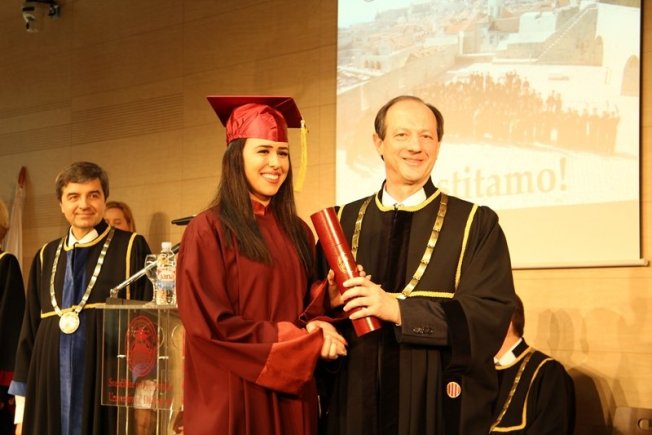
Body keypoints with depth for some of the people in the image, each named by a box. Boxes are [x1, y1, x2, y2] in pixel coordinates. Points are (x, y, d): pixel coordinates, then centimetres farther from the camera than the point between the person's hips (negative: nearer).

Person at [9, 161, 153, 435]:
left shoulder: (131, 249, 0)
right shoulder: (47, 257, 12)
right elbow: (29, 332, 13)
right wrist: (23, 411, 9)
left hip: (108, 389, -4)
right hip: (51, 393, 4)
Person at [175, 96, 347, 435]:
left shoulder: (297, 232, 9)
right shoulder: (208, 231, -10)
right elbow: (212, 324, -15)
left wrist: (317, 325, -11)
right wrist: (306, 340, -14)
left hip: (291, 397, 6)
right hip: (231, 399, -6)